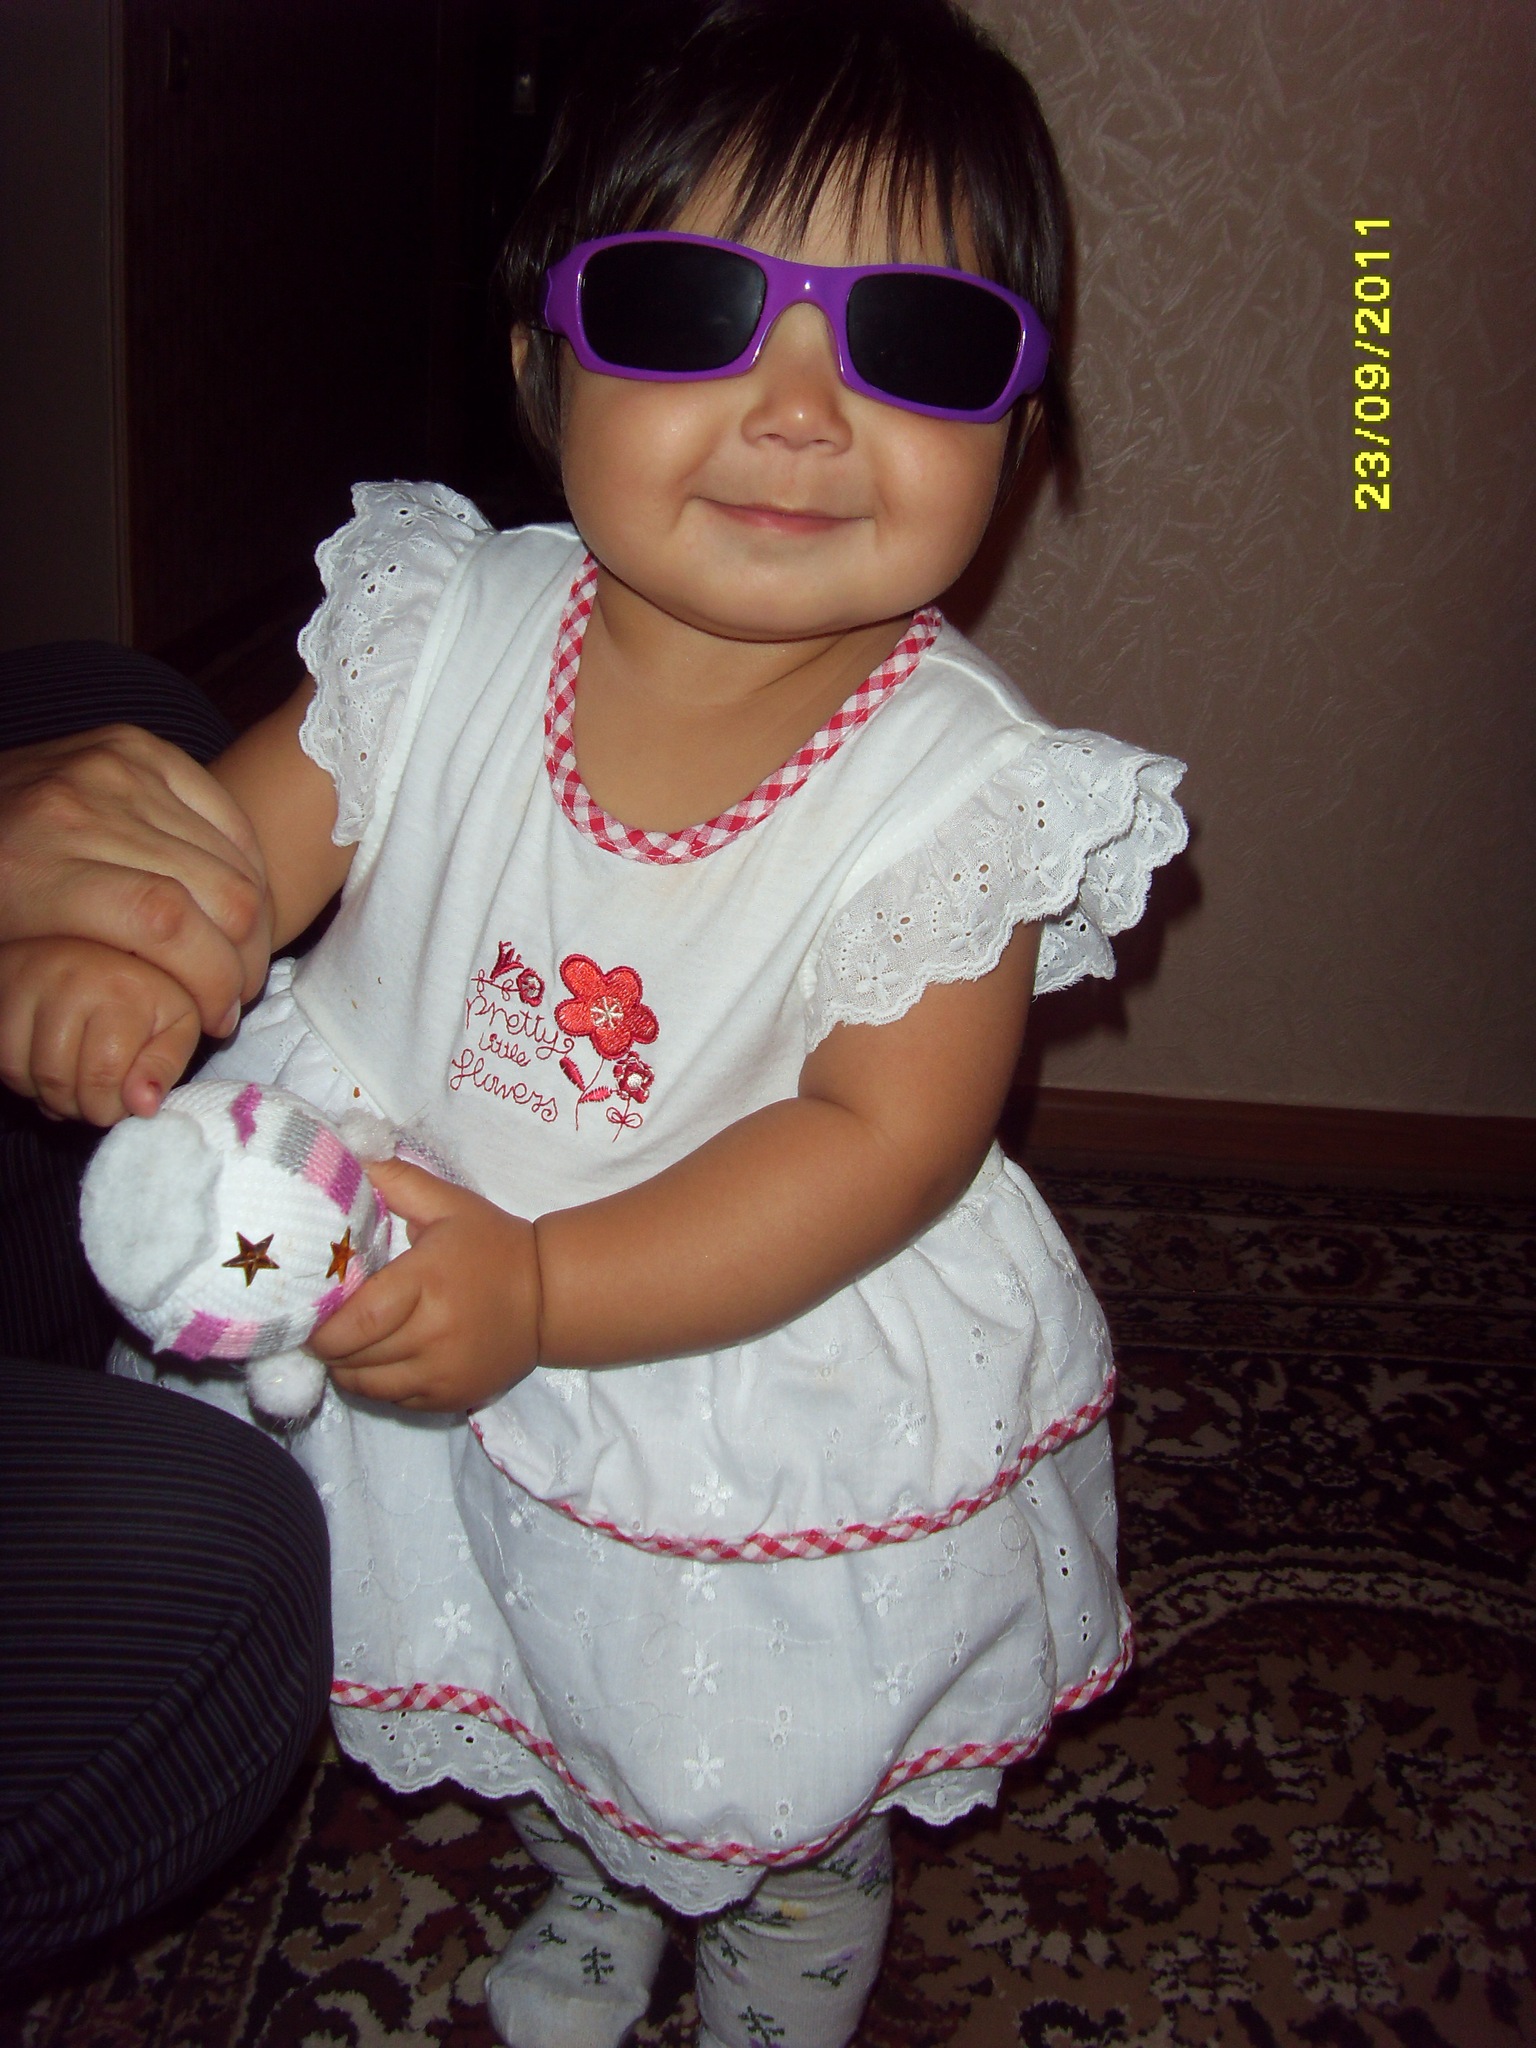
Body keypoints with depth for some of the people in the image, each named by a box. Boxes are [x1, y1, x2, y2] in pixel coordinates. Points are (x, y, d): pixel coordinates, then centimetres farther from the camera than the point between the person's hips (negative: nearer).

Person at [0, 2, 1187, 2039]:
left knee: (785, 1791, 24)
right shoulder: (445, 634, -15)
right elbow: (234, 838, -7)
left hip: (772, 1393, -3)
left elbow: (882, 1134, -30)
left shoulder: (961, 790, -25)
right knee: (558, 1727, 32)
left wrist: (543, 1290, -41)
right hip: (412, 1327, 4)